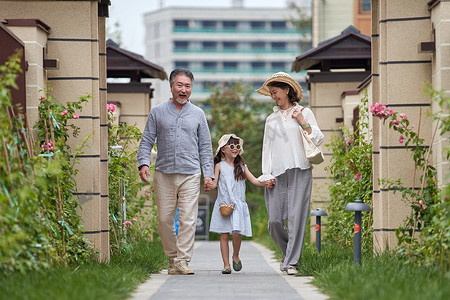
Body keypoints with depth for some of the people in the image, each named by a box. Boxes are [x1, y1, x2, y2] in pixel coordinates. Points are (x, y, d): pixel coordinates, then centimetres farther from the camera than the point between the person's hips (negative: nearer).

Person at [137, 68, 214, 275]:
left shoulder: (198, 114, 12)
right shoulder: (157, 112, 9)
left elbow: (205, 146, 13)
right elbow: (147, 141, 8)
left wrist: (208, 173, 5)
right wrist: (143, 163, -8)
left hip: (190, 175, 0)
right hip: (164, 174, 0)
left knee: (188, 220, -9)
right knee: (164, 219, 0)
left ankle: (183, 262, -8)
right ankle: (172, 258, 15)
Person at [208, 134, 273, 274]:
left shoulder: (241, 166, 10)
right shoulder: (220, 166, 5)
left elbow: (254, 180, 5)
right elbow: (215, 182, -2)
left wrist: (265, 182, -13)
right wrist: (210, 185, -24)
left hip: (238, 205, 1)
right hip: (223, 204, -1)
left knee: (237, 232, -13)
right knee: (224, 235, -1)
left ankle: (236, 256, 13)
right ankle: (226, 264, 6)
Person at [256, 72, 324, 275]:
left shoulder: (304, 113, 10)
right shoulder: (271, 119, 19)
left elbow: (318, 140, 6)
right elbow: (267, 147, 18)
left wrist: (304, 124, -7)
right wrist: (266, 174, 7)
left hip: (300, 172, -3)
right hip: (278, 174, 3)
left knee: (296, 217, -10)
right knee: (275, 220, -5)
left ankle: (291, 262, -6)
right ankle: (287, 252, 21)